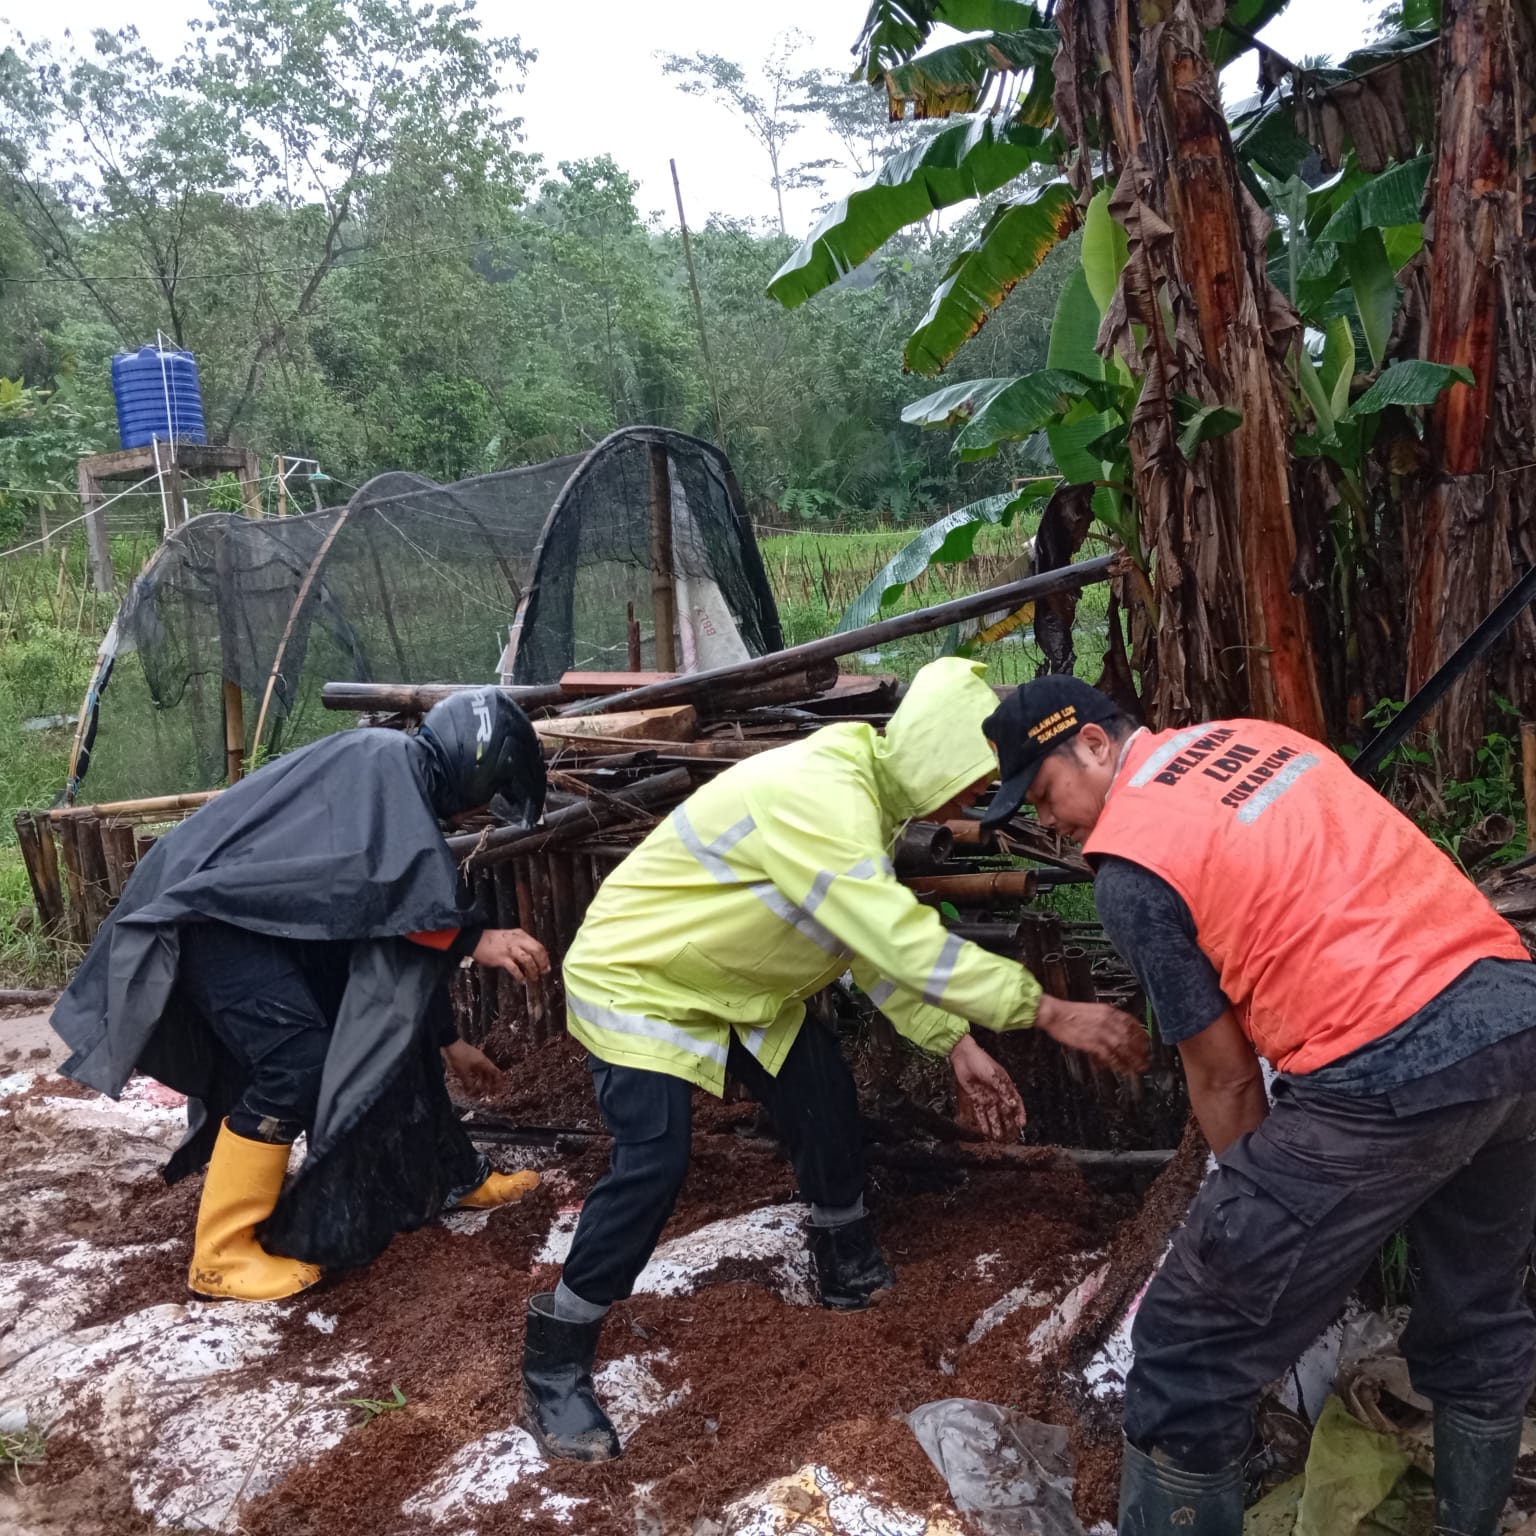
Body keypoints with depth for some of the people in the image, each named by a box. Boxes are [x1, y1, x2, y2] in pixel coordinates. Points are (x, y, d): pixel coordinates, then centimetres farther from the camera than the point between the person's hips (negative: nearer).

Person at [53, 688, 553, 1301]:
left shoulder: (409, 788, 17)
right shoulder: (386, 761, -12)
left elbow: (409, 935, 23)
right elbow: (386, 882, -28)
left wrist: (449, 1042, 26)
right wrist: (476, 938, -23)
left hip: (270, 916, 10)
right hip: (214, 913, -10)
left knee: (388, 1030, 10)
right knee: (298, 1062, -17)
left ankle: (455, 1177, 23)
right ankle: (221, 1255, -3)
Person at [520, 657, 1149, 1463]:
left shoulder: (865, 792, -1)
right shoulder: (815, 793, -34)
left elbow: (880, 941, 3)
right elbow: (902, 942, -41)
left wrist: (957, 1045, -4)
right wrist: (1050, 1012, -38)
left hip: (730, 982, 10)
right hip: (634, 975, -10)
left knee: (825, 1098, 11)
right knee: (654, 1163, -19)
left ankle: (850, 1269, 34)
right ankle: (553, 1364, -2)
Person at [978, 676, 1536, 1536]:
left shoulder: (1129, 860, -4)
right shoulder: (1254, 737, 19)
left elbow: (1225, 1077, 2)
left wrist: (1261, 1201, 19)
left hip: (1391, 1076, -9)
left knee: (1193, 1358, 5)